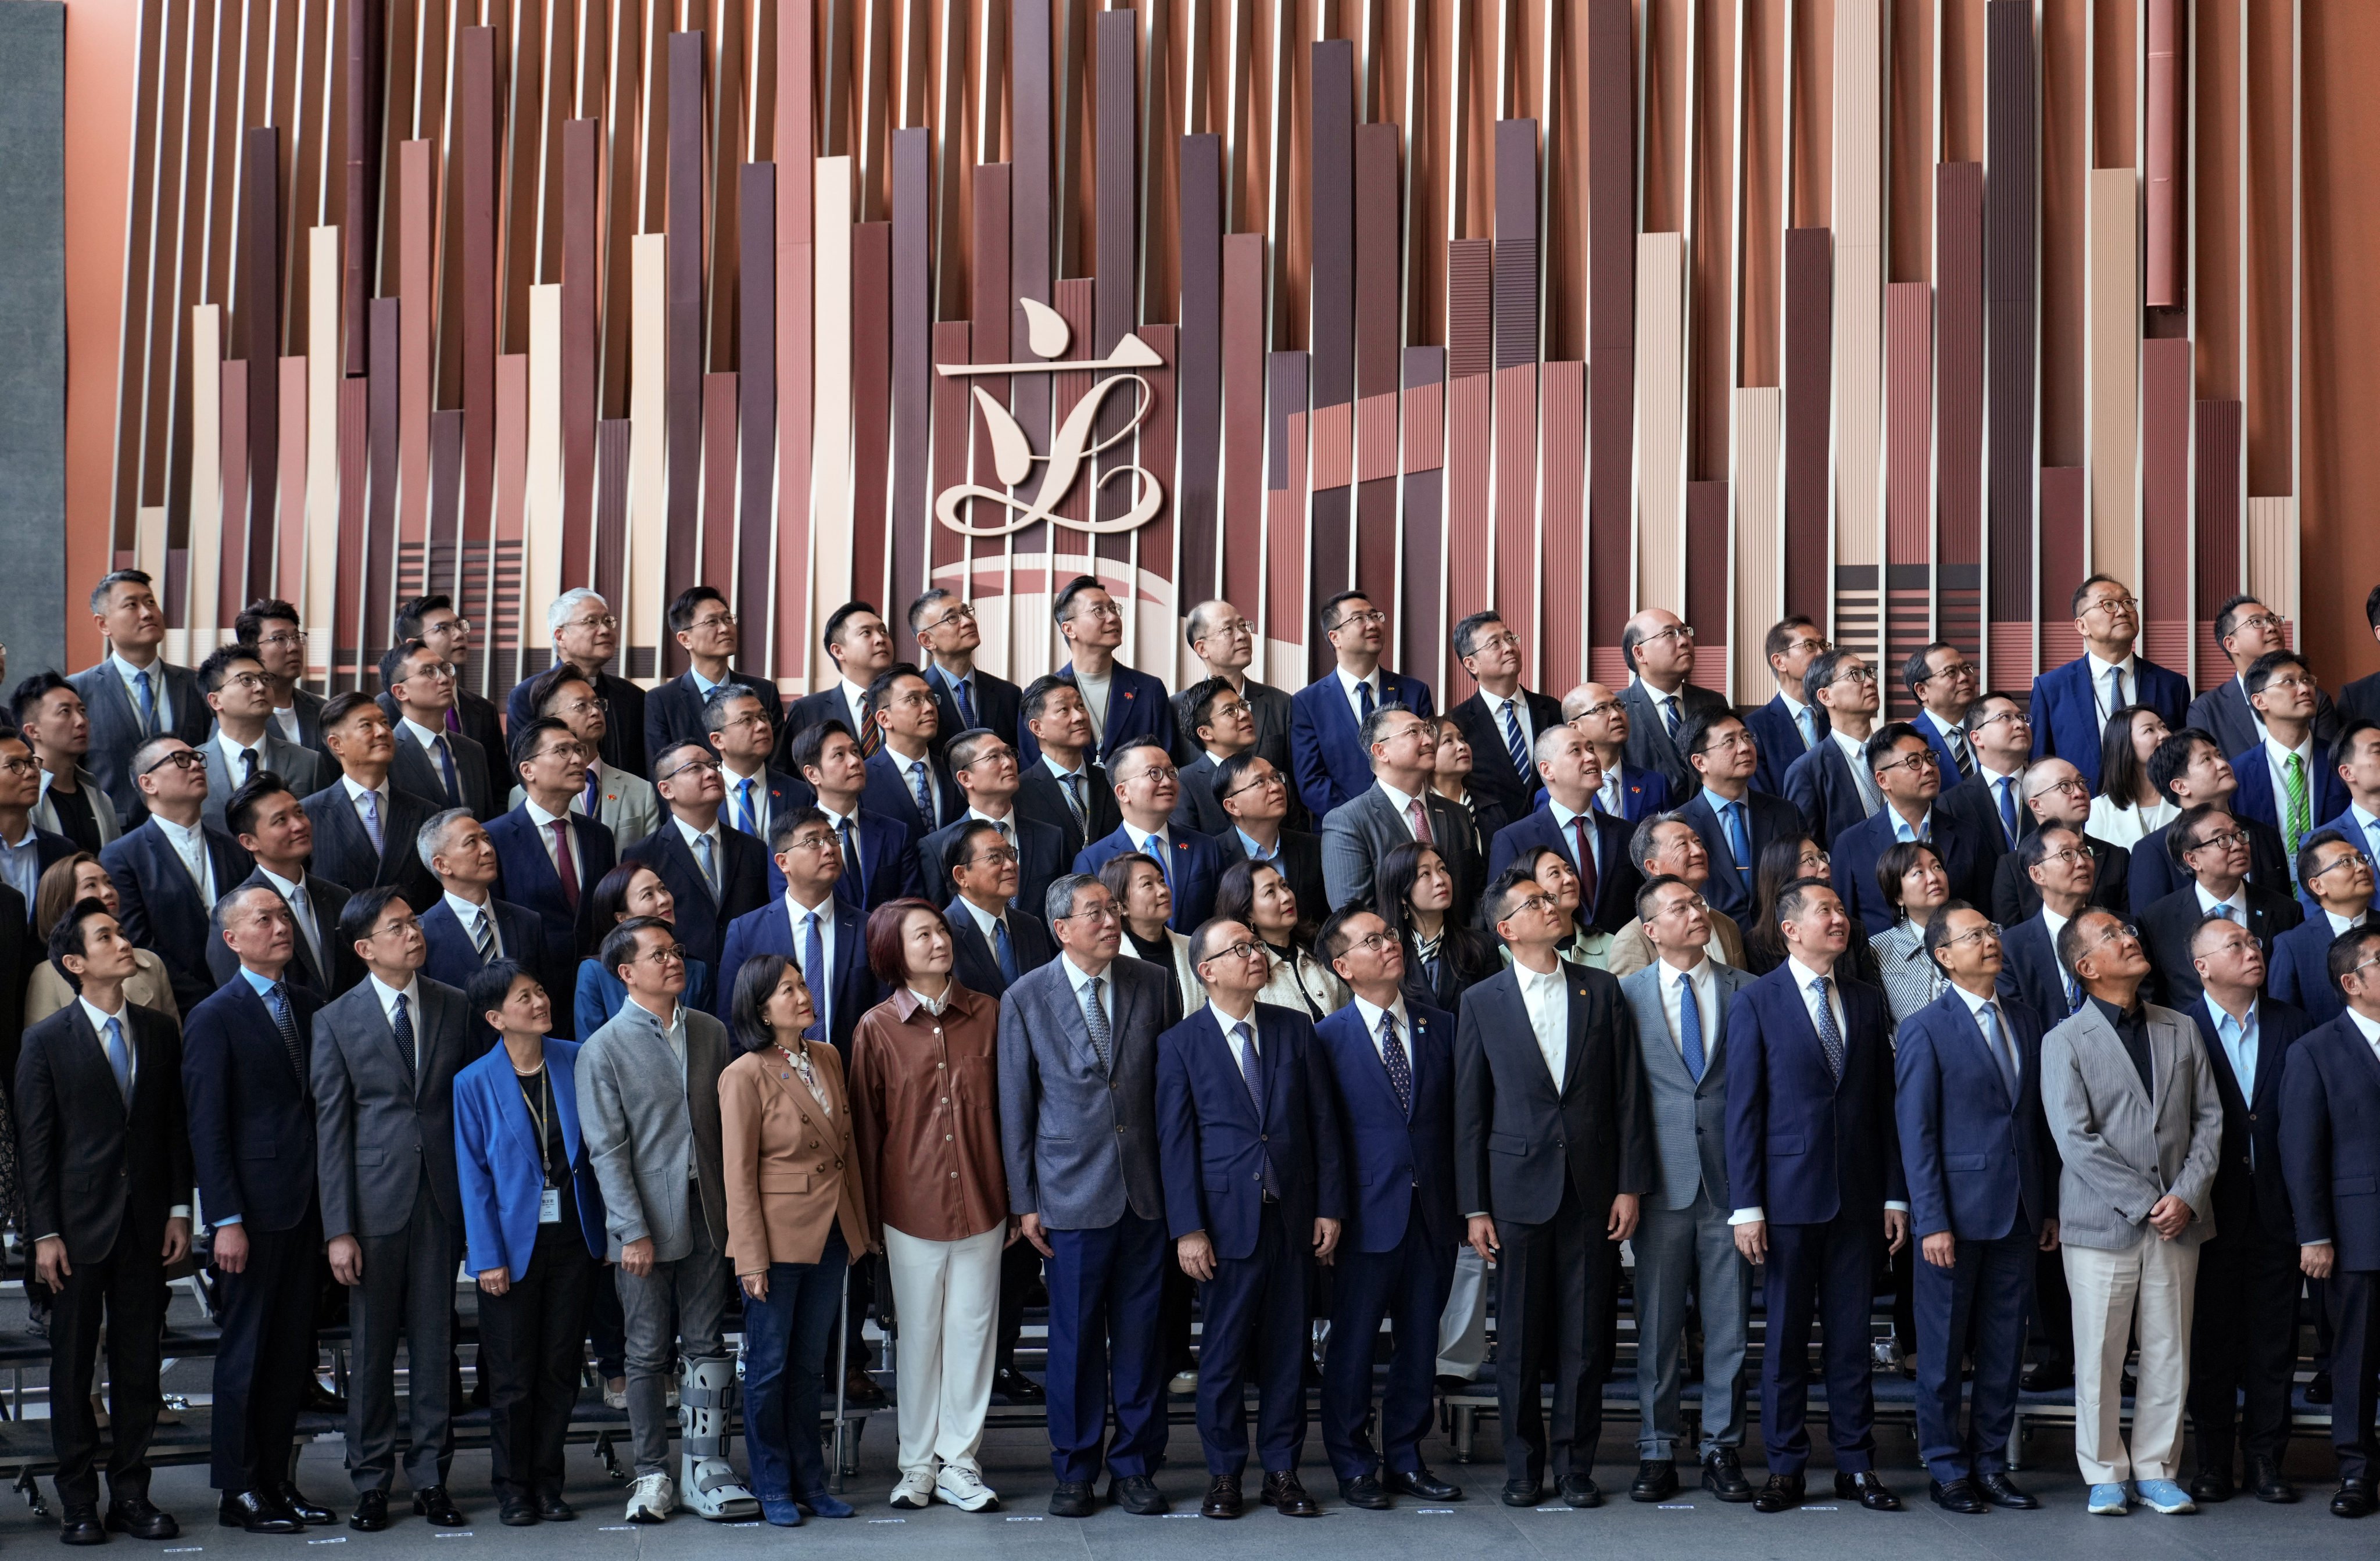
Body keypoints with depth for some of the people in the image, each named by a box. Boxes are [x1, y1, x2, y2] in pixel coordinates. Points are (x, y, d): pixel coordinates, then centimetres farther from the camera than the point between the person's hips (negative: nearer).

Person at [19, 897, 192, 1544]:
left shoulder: (160, 1032, 7)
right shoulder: (47, 1041, -3)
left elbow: (176, 1127, 9)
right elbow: (34, 1144, -4)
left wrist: (179, 1210, 3)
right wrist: (44, 1234, -8)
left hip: (146, 1224, 3)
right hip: (78, 1225, -3)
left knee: (139, 1364, 7)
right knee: (73, 1367, 4)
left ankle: (131, 1495, 16)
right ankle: (78, 1502, 12)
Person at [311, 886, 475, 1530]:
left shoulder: (456, 1008, 6)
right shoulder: (336, 1020, 0)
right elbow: (330, 1130, -2)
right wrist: (339, 1229, -7)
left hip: (443, 1198, 2)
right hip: (375, 1200, -2)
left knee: (434, 1341, 6)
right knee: (372, 1347, 5)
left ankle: (431, 1476, 16)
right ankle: (371, 1482, 16)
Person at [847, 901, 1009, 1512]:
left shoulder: (987, 1014, 1)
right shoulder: (877, 1029, -3)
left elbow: (1007, 1111, 6)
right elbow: (866, 1127, 2)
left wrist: (1017, 1198, 5)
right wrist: (868, 1218, 3)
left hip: (981, 1203, 1)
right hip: (912, 1205, -1)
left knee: (972, 1331, 6)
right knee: (919, 1334, 8)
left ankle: (960, 1463, 17)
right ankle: (918, 1464, 20)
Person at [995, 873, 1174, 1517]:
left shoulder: (1151, 985, 4)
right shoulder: (1025, 999, -1)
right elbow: (1015, 1107, 2)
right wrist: (1023, 1201, 0)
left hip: (1146, 1191, 2)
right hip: (1072, 1194, -2)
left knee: (1141, 1335, 7)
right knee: (1076, 1339, 4)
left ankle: (1134, 1465, 19)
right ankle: (1075, 1471, 18)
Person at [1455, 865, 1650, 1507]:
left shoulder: (1602, 991, 6)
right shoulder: (1483, 1003, 3)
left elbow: (1628, 1094, 6)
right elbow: (1469, 1112, 3)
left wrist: (1629, 1186, -1)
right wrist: (1474, 1208, -1)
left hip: (1592, 1188, 1)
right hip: (1519, 1188, -1)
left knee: (1584, 1336, 4)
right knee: (1519, 1338, 4)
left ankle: (1575, 1464, 14)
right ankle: (1523, 1465, 16)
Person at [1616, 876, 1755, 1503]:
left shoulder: (1746, 991, 6)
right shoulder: (1626, 995, 4)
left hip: (1731, 1179, 1)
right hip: (1663, 1183, -1)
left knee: (1729, 1326, 5)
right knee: (1658, 1326, 4)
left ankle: (1722, 1451, 14)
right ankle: (1657, 1453, 13)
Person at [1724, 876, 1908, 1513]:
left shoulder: (1867, 1001, 10)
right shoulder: (1756, 1002, -2)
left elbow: (1884, 1104, 11)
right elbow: (1743, 1110, -4)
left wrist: (1896, 1195, 5)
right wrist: (1746, 1207, -9)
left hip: (1857, 1197, 3)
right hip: (1789, 1193, -3)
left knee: (1851, 1334, 8)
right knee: (1786, 1335, 3)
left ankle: (1856, 1465, 16)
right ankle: (1785, 1467, 12)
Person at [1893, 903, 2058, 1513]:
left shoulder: (2026, 1022, 11)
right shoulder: (1925, 1029, -6)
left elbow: (2039, 1121, 14)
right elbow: (1916, 1134, -9)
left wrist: (2049, 1207, 10)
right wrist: (1932, 1221, -14)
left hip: (2018, 1213, 5)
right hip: (1958, 1211, -5)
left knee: (2004, 1349, 10)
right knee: (1943, 1350, 3)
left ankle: (1990, 1464, 20)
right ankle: (1946, 1469, 14)